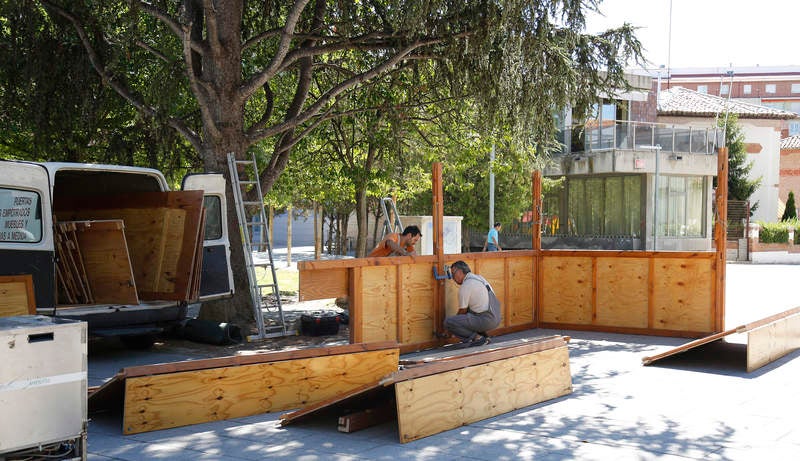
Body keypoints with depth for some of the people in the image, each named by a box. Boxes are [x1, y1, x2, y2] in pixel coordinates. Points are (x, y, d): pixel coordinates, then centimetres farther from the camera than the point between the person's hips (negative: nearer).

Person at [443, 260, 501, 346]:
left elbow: (463, 311, -3)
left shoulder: (466, 285, -11)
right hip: (496, 318, 9)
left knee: (448, 322, -11)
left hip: (486, 321, -9)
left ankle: (477, 337, -7)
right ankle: (483, 335, 16)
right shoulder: (478, 277, 17)